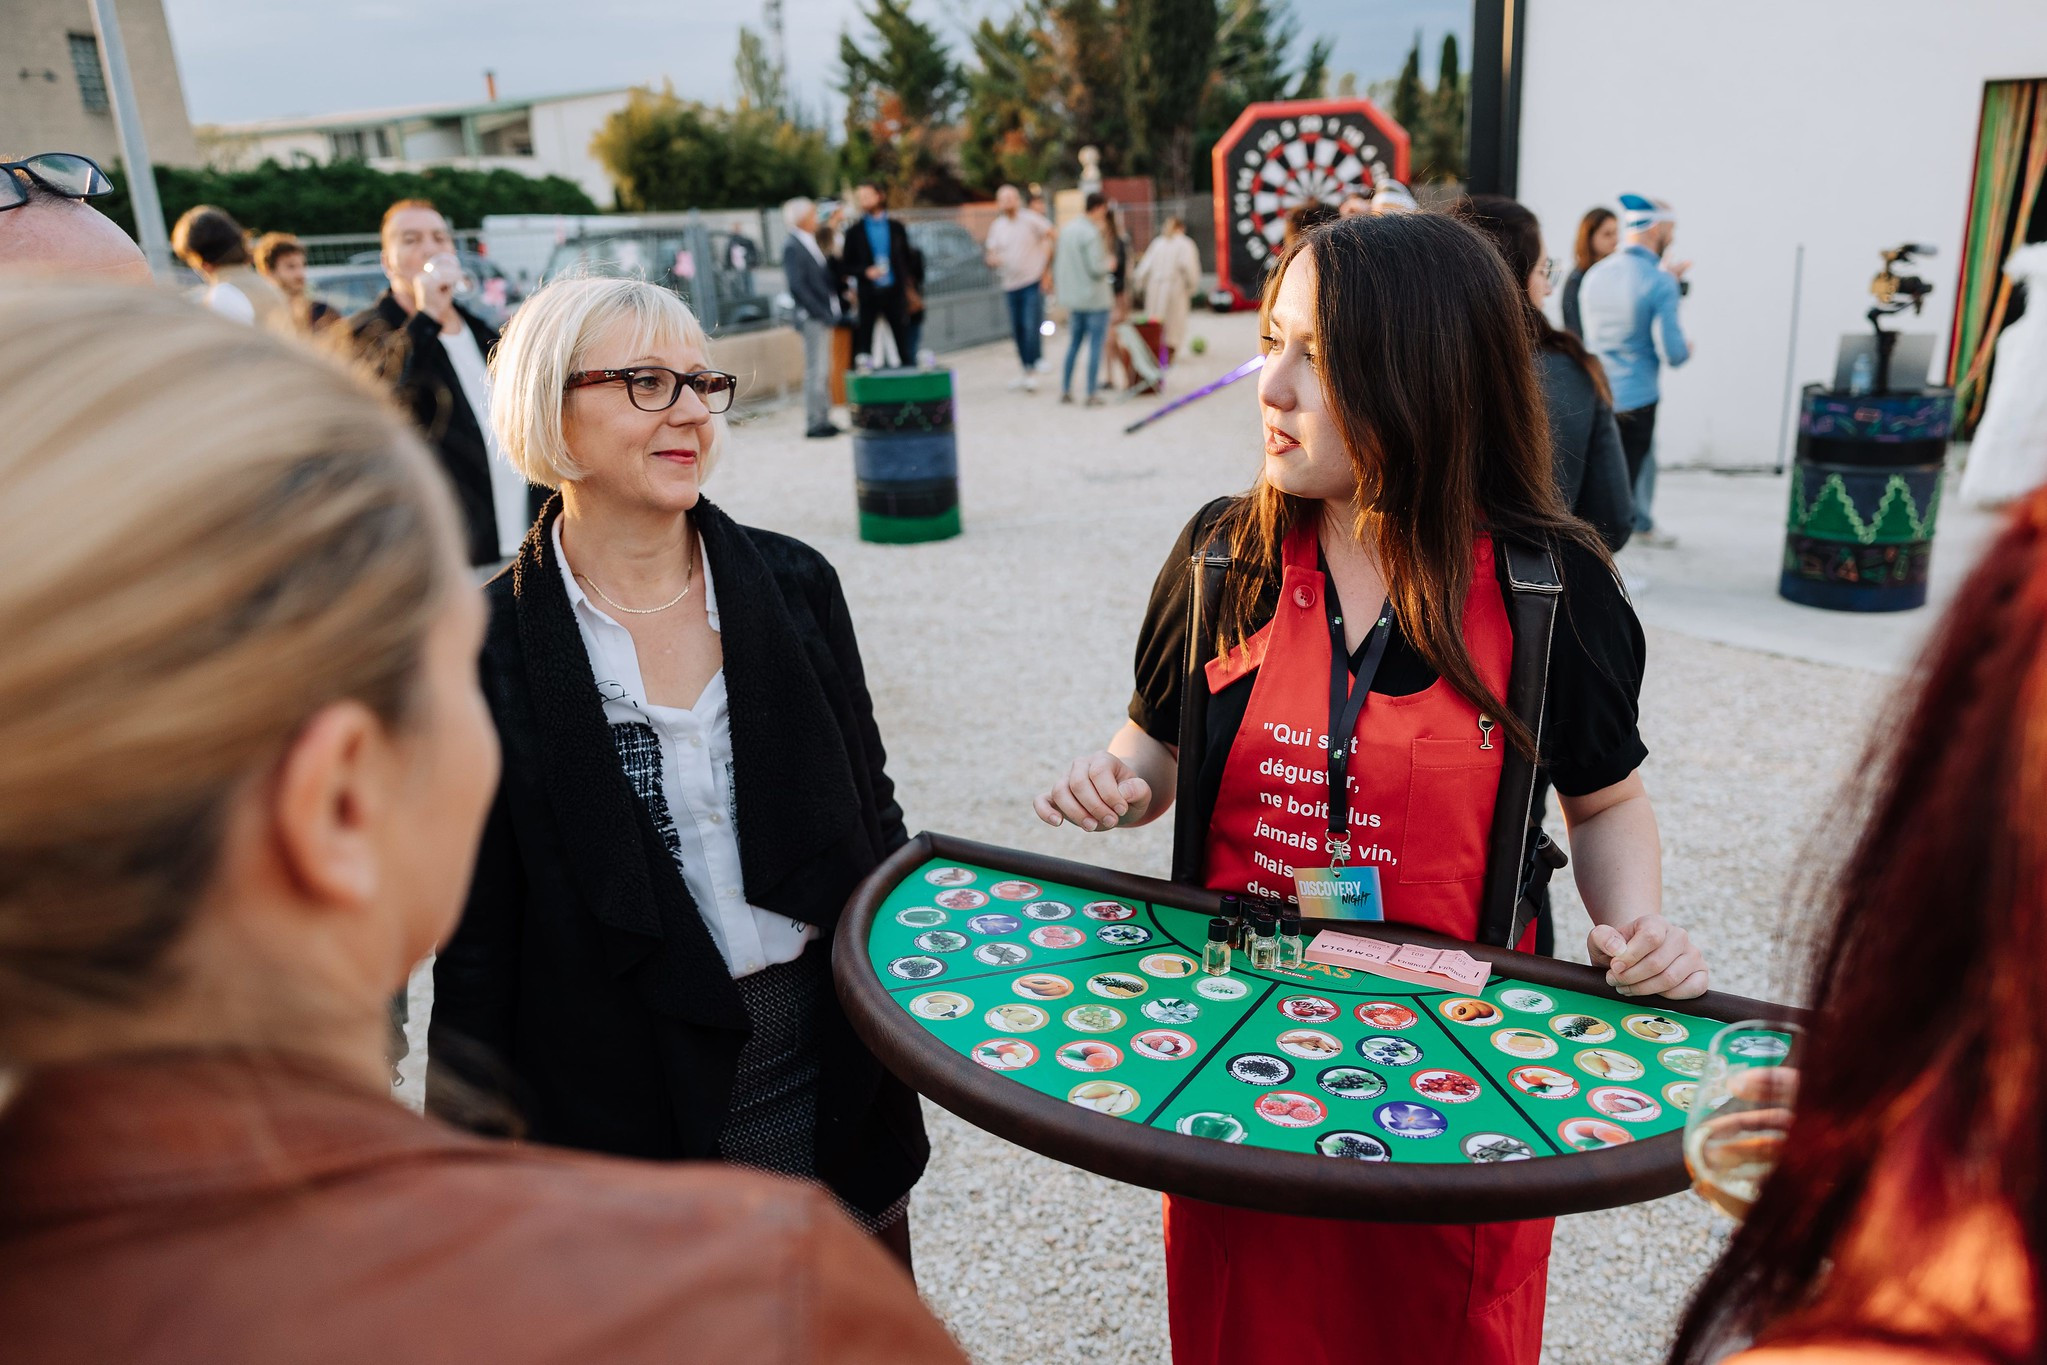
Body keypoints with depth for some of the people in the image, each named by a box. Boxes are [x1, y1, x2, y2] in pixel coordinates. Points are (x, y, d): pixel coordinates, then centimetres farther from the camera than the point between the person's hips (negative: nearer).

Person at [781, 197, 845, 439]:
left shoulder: (812, 244, 16)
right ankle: (815, 423, -4)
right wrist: (822, 314, -17)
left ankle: (823, 420, 18)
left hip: (824, 316, 9)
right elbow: (798, 285, -16)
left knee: (824, 371, 12)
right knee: (816, 371, -8)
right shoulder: (792, 247, -10)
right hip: (812, 318, -9)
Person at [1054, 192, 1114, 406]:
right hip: (1096, 298, -7)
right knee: (1095, 345, 0)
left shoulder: (1066, 230, 8)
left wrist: (1060, 286, 23)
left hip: (1073, 298, 7)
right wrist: (1108, 263, 0)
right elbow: (1097, 268, -20)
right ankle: (1092, 394, 1)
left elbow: (1058, 262, 14)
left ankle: (1065, 390, 19)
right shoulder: (1092, 234, -16)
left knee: (1073, 344, 16)